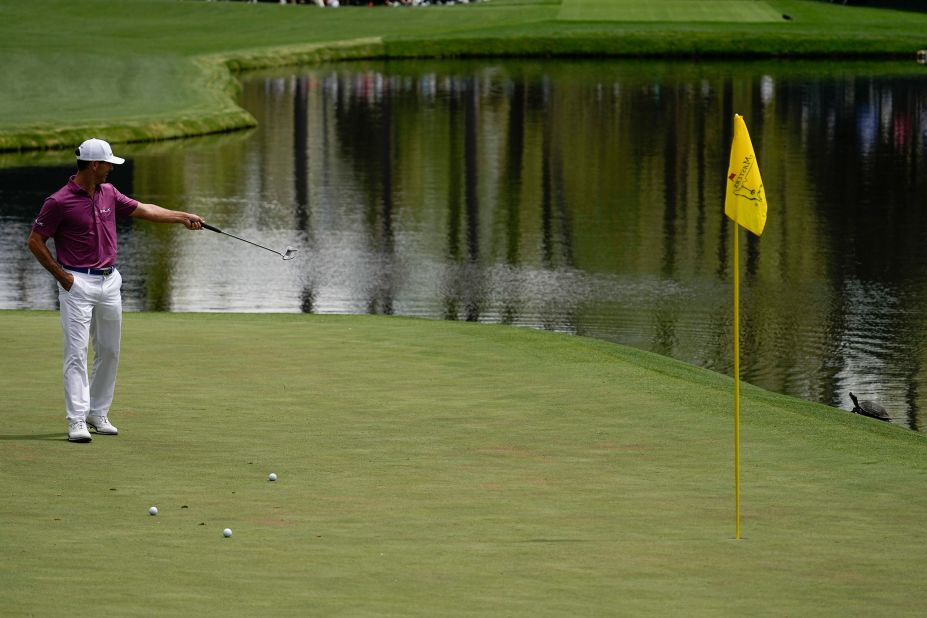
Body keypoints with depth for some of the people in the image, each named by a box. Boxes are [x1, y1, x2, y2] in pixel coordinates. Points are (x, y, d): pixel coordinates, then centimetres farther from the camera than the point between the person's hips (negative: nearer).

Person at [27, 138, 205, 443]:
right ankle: (77, 420, -12)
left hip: (109, 281, 7)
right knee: (77, 352, -9)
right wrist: (61, 275, -9)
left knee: (109, 351, 10)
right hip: (77, 283, -7)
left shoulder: (108, 193, 7)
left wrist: (183, 217, 20)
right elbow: (35, 241, -7)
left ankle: (98, 413, 21)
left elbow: (143, 210, 19)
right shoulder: (59, 202, -14)